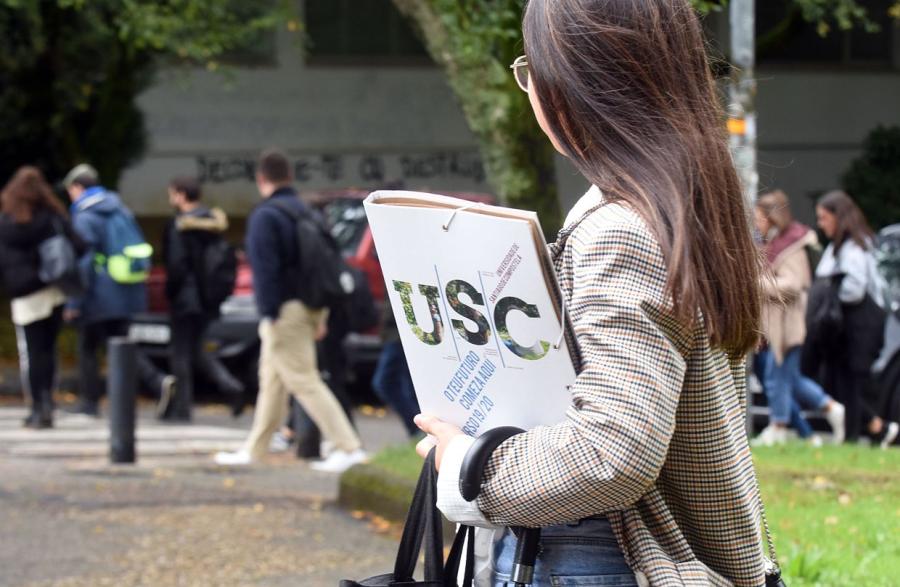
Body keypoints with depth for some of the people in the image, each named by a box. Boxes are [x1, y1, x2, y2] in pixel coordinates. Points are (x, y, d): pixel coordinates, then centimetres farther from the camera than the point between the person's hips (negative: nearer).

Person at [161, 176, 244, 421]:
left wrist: (170, 291, -6)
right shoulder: (215, 222, 9)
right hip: (209, 298, 7)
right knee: (195, 349, 18)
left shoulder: (179, 225, -13)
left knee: (181, 352, 2)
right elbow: (227, 256, 10)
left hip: (186, 299, -7)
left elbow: (176, 264, -18)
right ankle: (229, 383, -1)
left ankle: (180, 407, 4)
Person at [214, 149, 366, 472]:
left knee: (304, 382, -8)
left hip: (285, 312, -9)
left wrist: (269, 314, -19)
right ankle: (254, 450, 23)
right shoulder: (306, 213, 15)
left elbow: (266, 269, -20)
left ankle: (348, 446, -13)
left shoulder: (265, 216, -12)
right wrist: (321, 317, 17)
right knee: (272, 381, 16)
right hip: (310, 308, 9)